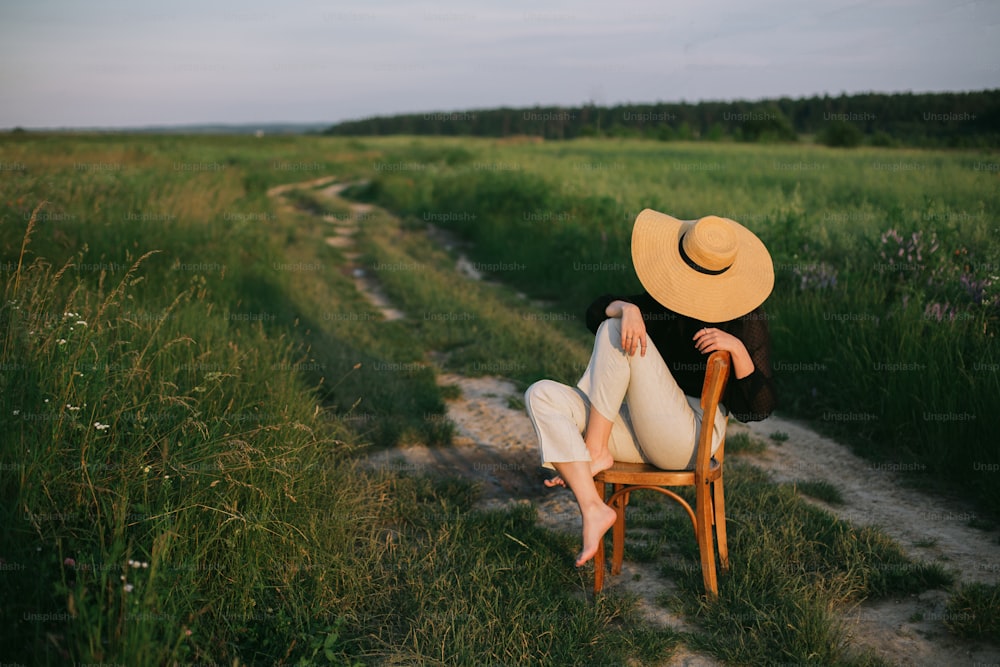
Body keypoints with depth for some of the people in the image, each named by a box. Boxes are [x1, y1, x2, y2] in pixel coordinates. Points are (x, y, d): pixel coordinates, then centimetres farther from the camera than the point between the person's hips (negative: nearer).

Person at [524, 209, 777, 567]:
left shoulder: (744, 319, -3)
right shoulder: (664, 298, 12)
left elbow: (757, 408, -8)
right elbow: (595, 312, 4)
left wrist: (738, 349, -23)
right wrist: (626, 307, -19)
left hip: (690, 437, -7)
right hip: (639, 430, 7)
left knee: (616, 332, -19)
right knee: (542, 394, -13)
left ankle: (594, 453, -11)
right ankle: (593, 508, -22)